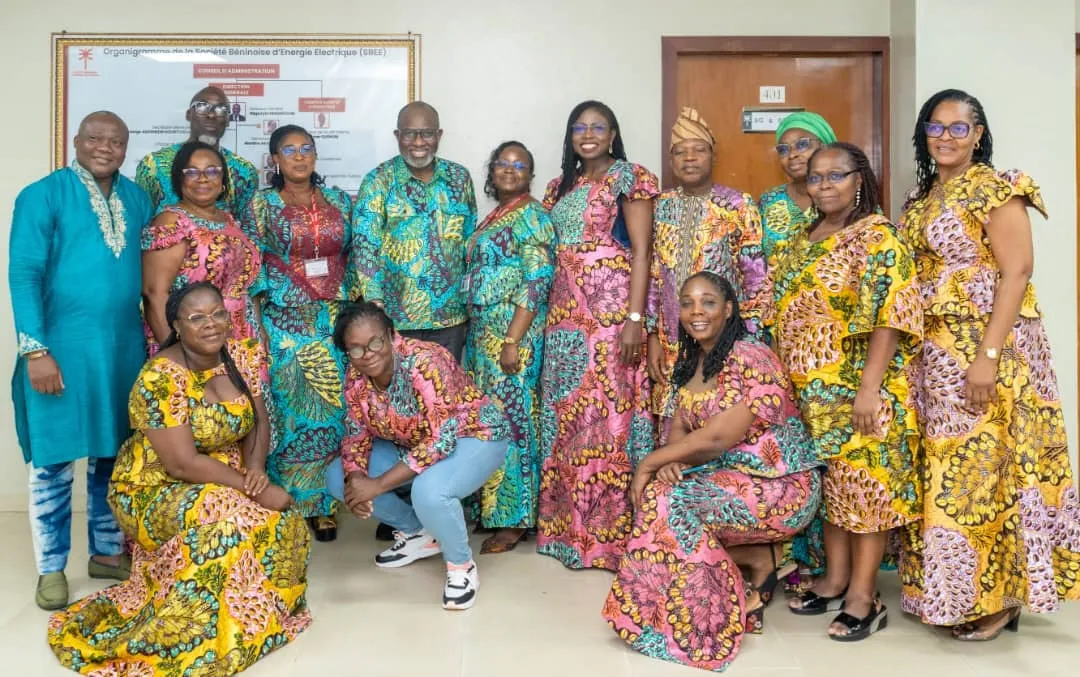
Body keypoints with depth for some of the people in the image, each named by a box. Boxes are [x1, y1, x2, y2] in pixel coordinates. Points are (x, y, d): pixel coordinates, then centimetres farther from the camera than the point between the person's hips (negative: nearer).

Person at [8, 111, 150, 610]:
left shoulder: (137, 200, 9)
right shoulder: (43, 196, -6)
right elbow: (23, 275, -11)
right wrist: (35, 350, -17)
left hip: (125, 347, 5)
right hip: (62, 347, -5)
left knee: (114, 454, 14)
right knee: (54, 459, 4)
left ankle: (106, 551, 29)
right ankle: (51, 568, 17)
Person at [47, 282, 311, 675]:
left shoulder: (243, 355, -4)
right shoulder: (161, 378, -24)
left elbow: (258, 423, 3)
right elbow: (183, 465, -27)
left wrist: (256, 469, -17)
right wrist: (255, 489, -27)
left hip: (223, 479, 6)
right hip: (156, 489, -6)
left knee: (281, 522, -18)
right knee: (238, 517, -31)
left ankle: (262, 611, 7)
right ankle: (206, 635, -13)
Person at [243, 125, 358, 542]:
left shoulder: (339, 202, 10)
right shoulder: (261, 206, 1)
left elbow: (353, 260, 12)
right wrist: (256, 328, -8)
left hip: (337, 321, 3)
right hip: (286, 322, -3)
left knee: (332, 409, 4)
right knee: (290, 410, 0)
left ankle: (322, 503, 14)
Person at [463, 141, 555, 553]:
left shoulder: (532, 218, -9)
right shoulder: (493, 219, 18)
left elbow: (536, 284, -16)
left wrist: (512, 341, -21)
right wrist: (476, 336, 15)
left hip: (511, 333, -9)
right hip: (482, 333, 9)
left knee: (511, 419, -4)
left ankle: (514, 519, 6)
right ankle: (492, 508, 22)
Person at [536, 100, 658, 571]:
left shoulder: (628, 177, -1)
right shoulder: (561, 186, 18)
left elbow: (641, 252, -8)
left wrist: (635, 318, -17)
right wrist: (549, 314, 12)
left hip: (611, 308, -6)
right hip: (566, 312, 7)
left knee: (609, 411, -6)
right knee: (565, 414, 8)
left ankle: (611, 531, 4)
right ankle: (568, 525, 18)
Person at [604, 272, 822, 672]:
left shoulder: (751, 358, -19)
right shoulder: (692, 362, 7)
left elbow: (718, 437, -25)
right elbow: (680, 427, 4)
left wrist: (650, 463, -18)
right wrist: (670, 462, -19)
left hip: (780, 486, -8)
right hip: (731, 476, 8)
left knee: (666, 501, -23)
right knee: (654, 494, -11)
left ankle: (758, 562, 0)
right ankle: (760, 557, 3)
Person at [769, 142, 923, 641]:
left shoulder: (877, 238, -9)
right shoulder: (804, 240, 13)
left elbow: (889, 317, -17)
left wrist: (869, 388, -23)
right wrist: (789, 383, 13)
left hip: (858, 389, -7)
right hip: (812, 389, 7)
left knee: (864, 482, -1)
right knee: (830, 482, 13)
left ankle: (863, 598, 8)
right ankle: (834, 580, 25)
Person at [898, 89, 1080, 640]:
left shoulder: (996, 189, -8)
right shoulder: (921, 196, 14)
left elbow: (1017, 271, -16)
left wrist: (988, 355, -23)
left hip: (986, 348, -7)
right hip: (934, 352, 8)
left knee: (984, 467, -2)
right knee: (943, 470, 11)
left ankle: (997, 595, 12)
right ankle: (947, 589, 23)